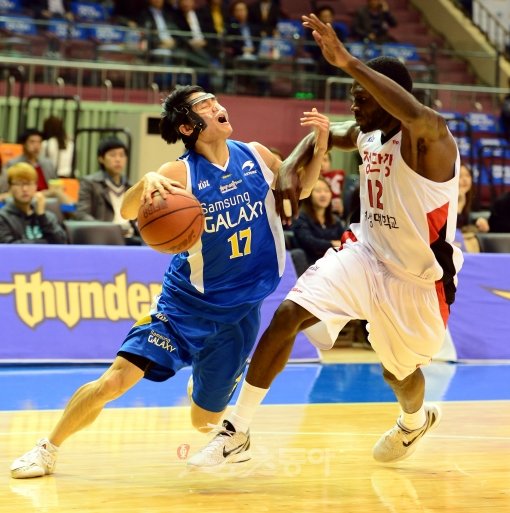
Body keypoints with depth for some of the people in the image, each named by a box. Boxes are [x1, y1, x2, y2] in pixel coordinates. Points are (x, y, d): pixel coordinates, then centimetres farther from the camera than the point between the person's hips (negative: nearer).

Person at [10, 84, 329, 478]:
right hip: (186, 302, -3)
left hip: (240, 310, 3)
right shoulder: (182, 172, -13)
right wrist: (146, 183, -47)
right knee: (118, 377, -18)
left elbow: (300, 189, 15)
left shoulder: (255, 156, -2)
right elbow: (128, 212, -25)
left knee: (204, 421, 9)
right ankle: (48, 449, 1)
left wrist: (321, 144, -3)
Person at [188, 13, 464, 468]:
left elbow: (420, 117, -53)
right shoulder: (365, 133, -3)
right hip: (366, 254, 5)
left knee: (399, 373, 16)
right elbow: (323, 136, 20)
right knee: (287, 315, -16)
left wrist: (348, 63, -54)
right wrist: (290, 169, -1)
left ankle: (415, 421, 56)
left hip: (417, 280, -5)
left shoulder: (429, 140, -26)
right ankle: (237, 433, -9)